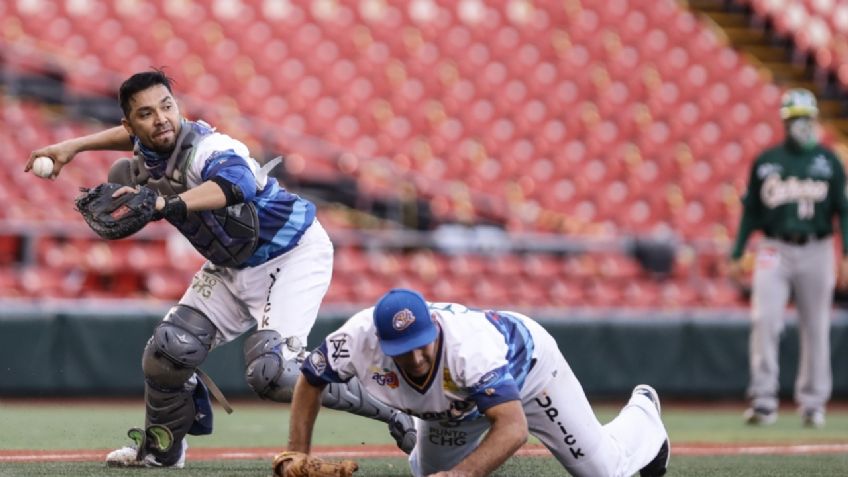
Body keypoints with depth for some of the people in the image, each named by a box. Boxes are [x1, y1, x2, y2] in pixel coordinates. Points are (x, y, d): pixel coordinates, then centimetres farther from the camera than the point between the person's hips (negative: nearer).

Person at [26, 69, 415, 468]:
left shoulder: (208, 148, -30)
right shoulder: (148, 153, -5)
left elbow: (234, 184, -55)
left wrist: (166, 204, -69)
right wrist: (72, 147, 17)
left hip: (293, 255, -8)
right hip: (232, 266, 8)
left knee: (268, 371, -24)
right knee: (167, 351, -1)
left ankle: (389, 411, -11)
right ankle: (160, 450, 23)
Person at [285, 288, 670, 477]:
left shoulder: (468, 346, -50)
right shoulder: (357, 340, -38)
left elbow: (514, 427, -55)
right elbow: (309, 381, -17)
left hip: (525, 357, -4)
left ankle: (643, 411, 42)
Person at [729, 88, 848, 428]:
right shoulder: (765, 162, 8)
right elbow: (751, 210, 12)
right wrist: (737, 254, 6)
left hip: (816, 251, 0)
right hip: (774, 251, 0)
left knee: (816, 328, 3)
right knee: (764, 321, -12)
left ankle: (813, 401, 12)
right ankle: (763, 399, -11)